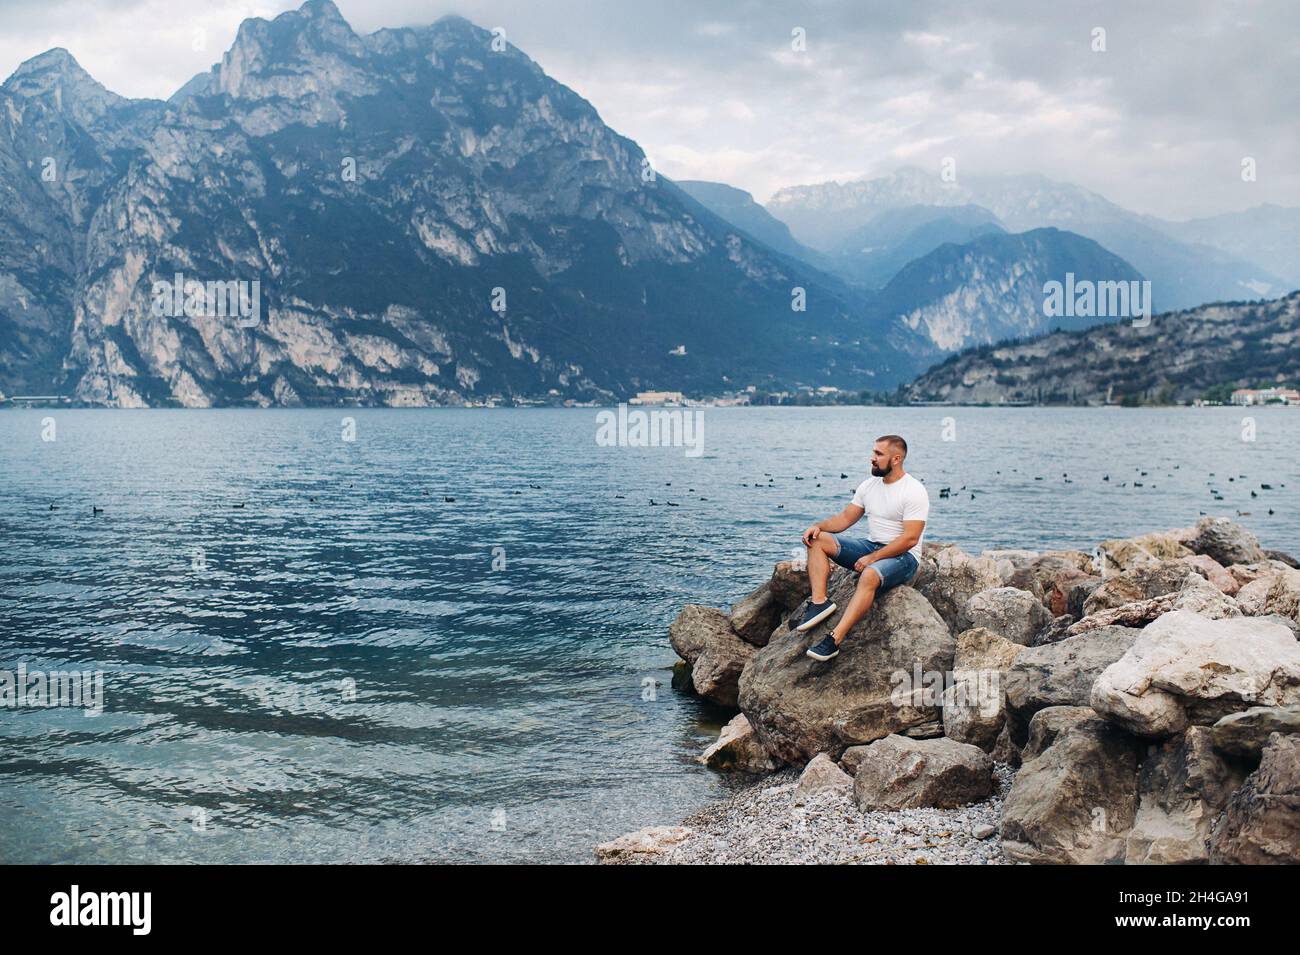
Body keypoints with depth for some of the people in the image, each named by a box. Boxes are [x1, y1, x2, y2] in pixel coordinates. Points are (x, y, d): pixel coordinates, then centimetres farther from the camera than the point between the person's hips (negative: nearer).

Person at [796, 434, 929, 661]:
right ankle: (819, 601, -22)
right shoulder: (869, 485, 9)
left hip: (903, 556, -8)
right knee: (816, 540, -7)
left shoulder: (914, 491, -15)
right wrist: (819, 526, -8)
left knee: (869, 575, -40)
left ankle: (834, 640, -46)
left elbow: (910, 539, -21)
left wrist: (871, 558, -25)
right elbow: (846, 518, 13)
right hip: (870, 546, 8)